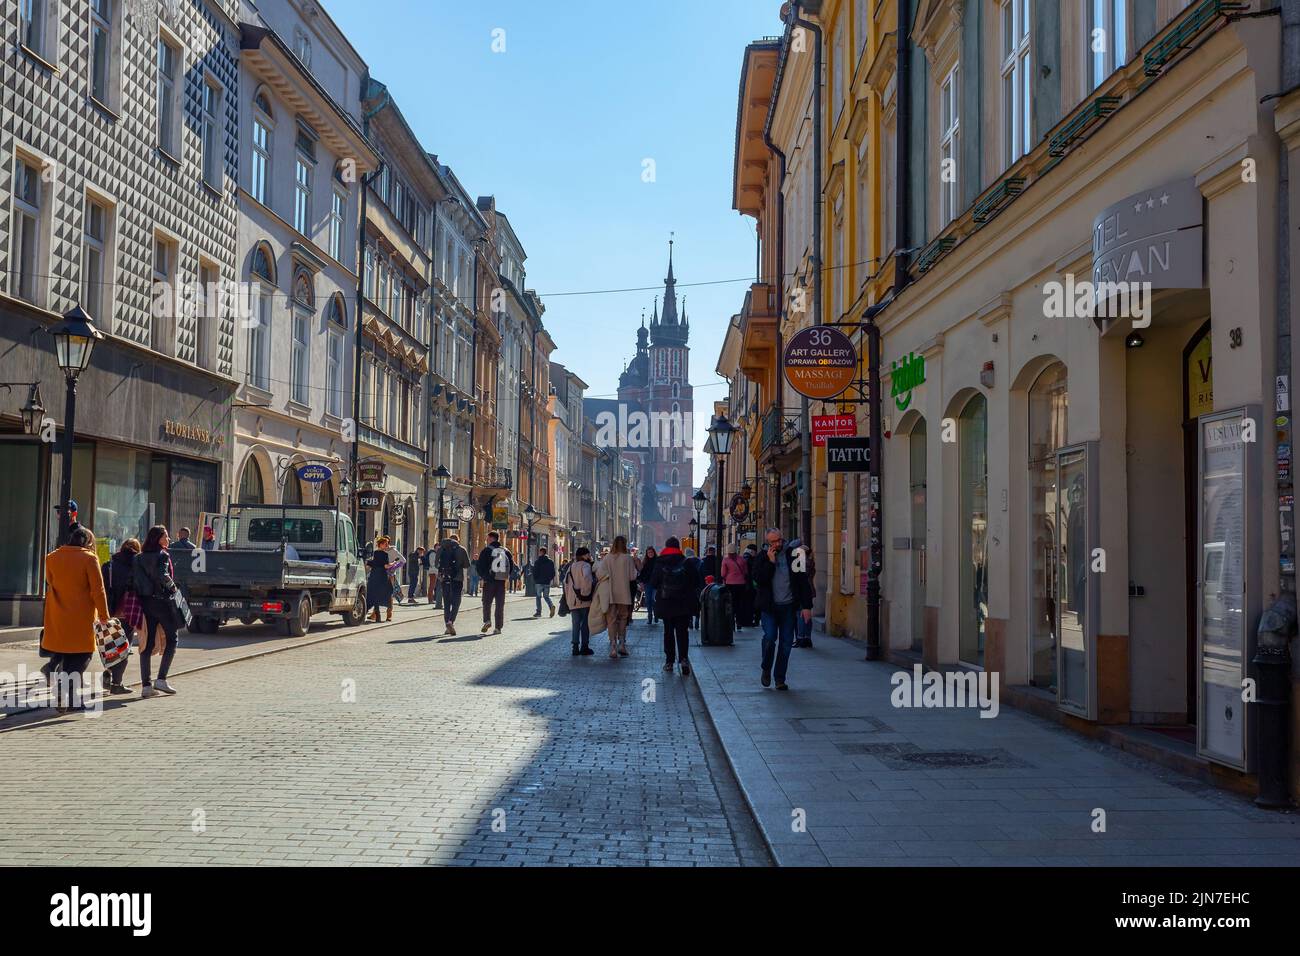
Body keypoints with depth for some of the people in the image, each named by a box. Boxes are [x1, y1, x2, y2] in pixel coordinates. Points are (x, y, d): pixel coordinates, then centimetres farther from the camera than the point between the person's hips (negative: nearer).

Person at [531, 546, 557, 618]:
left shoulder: (537, 562, -8)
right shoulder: (551, 561, 6)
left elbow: (534, 572, -8)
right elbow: (553, 572, 7)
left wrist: (534, 581, 5)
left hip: (539, 582, -4)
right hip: (547, 582, 4)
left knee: (538, 596, 6)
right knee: (546, 596, 13)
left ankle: (539, 612, 5)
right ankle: (552, 606, -14)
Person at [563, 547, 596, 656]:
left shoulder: (571, 566, 14)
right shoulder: (585, 565, -8)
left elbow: (566, 582, 15)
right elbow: (587, 578, -26)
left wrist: (568, 599, 18)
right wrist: (586, 592, -14)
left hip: (573, 600, 6)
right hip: (585, 601, -6)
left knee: (575, 624, 9)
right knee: (585, 623, 3)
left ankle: (575, 647, 4)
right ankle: (584, 646, 4)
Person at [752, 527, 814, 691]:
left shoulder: (792, 555, 2)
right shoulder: (763, 557, 3)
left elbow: (803, 581, 2)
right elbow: (758, 579, -11)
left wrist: (807, 605, -3)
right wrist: (770, 562, -17)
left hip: (788, 606, 1)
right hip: (769, 606, -1)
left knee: (786, 643, 2)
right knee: (770, 637, -13)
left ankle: (780, 678, 12)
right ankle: (766, 670, 12)